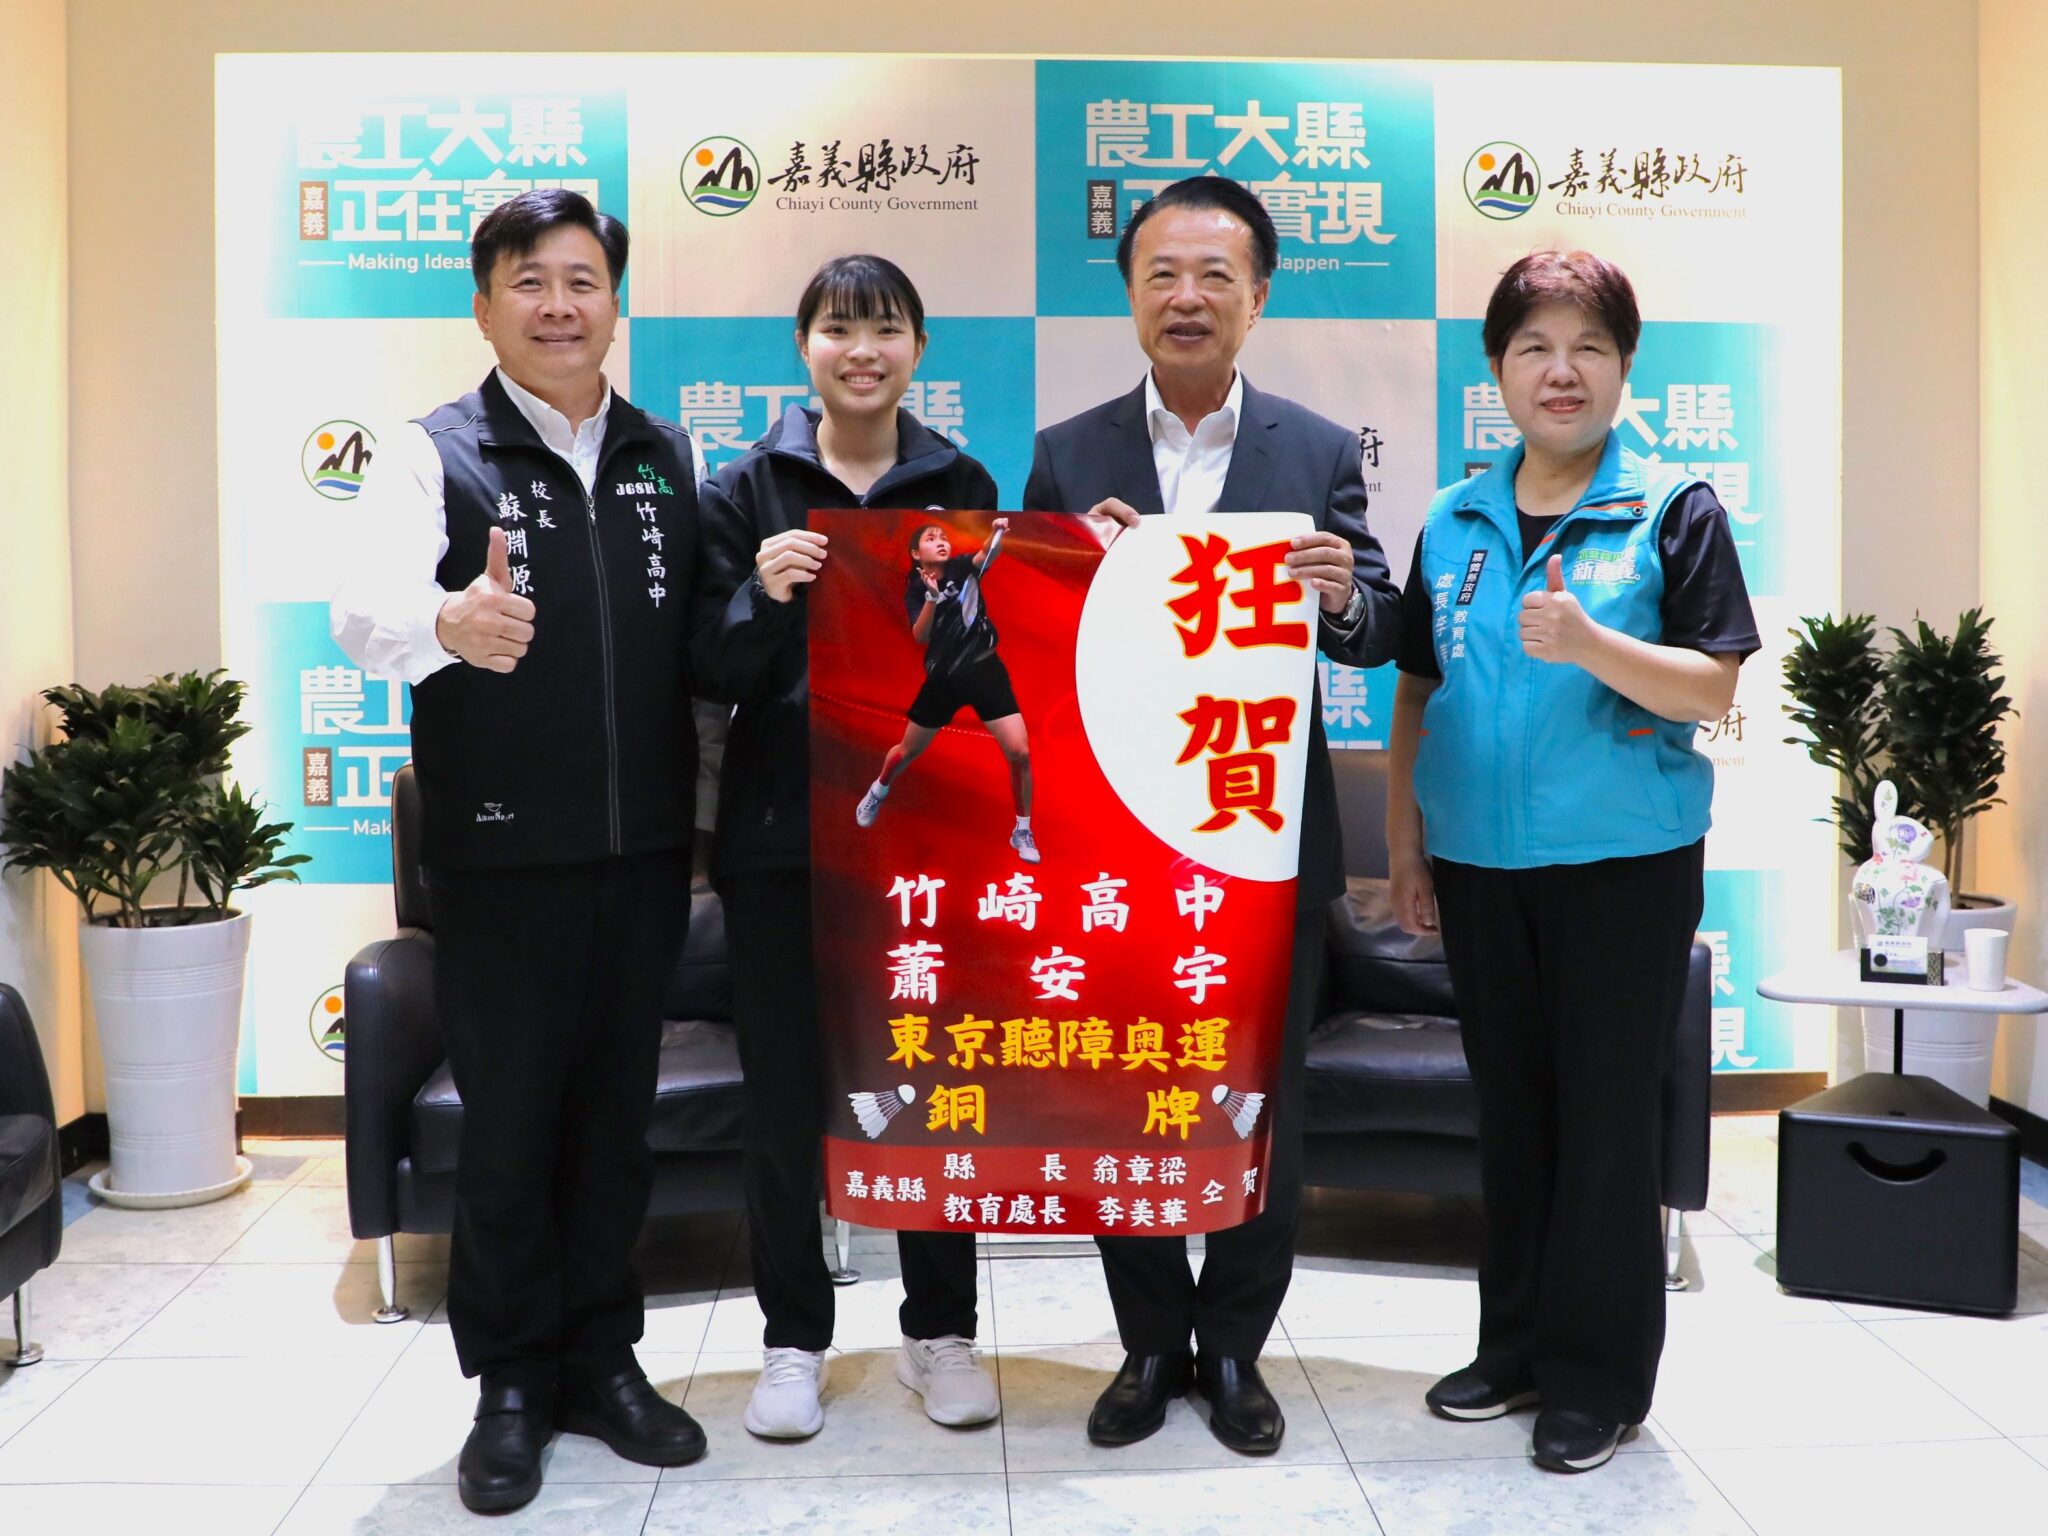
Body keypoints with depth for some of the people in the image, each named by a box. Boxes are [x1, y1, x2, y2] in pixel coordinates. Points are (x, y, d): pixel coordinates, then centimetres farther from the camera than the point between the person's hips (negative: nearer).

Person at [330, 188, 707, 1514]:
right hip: (501, 856, -3)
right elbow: (366, 606, -22)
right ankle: (512, 1381, 23)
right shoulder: (435, 456, -4)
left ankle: (602, 1357, 28)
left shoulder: (671, 460, 9)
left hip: (645, 850, 3)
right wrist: (449, 621, -43)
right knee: (509, 1119, 6)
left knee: (618, 1109, 12)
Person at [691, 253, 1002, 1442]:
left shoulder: (962, 486, 5)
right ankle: (794, 1340, 22)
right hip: (782, 829, 0)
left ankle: (942, 1331, 25)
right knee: (785, 1097, 6)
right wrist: (760, 597, -20)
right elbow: (712, 671, -2)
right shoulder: (748, 489, 2)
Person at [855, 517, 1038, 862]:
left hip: (985, 671, -1)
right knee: (909, 750, 17)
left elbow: (987, 556, -24)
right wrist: (932, 597, -28)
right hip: (944, 678, 1)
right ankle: (878, 791, 51)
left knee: (1020, 753, -13)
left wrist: (998, 533, -45)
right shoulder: (915, 590, 0)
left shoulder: (963, 568, -1)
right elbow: (920, 637, -14)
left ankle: (1022, 831, 6)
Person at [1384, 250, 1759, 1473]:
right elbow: (1417, 689, 11)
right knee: (1510, 1106, 13)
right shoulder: (1454, 523, 8)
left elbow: (1713, 690, -9)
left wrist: (1588, 643, -25)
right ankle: (1517, 1343, 28)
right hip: (1480, 862, 4)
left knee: (1605, 1116, 3)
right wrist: (1405, 848, 6)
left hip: (1625, 860, -4)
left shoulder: (1673, 510, -4)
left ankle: (1601, 1374, 18)